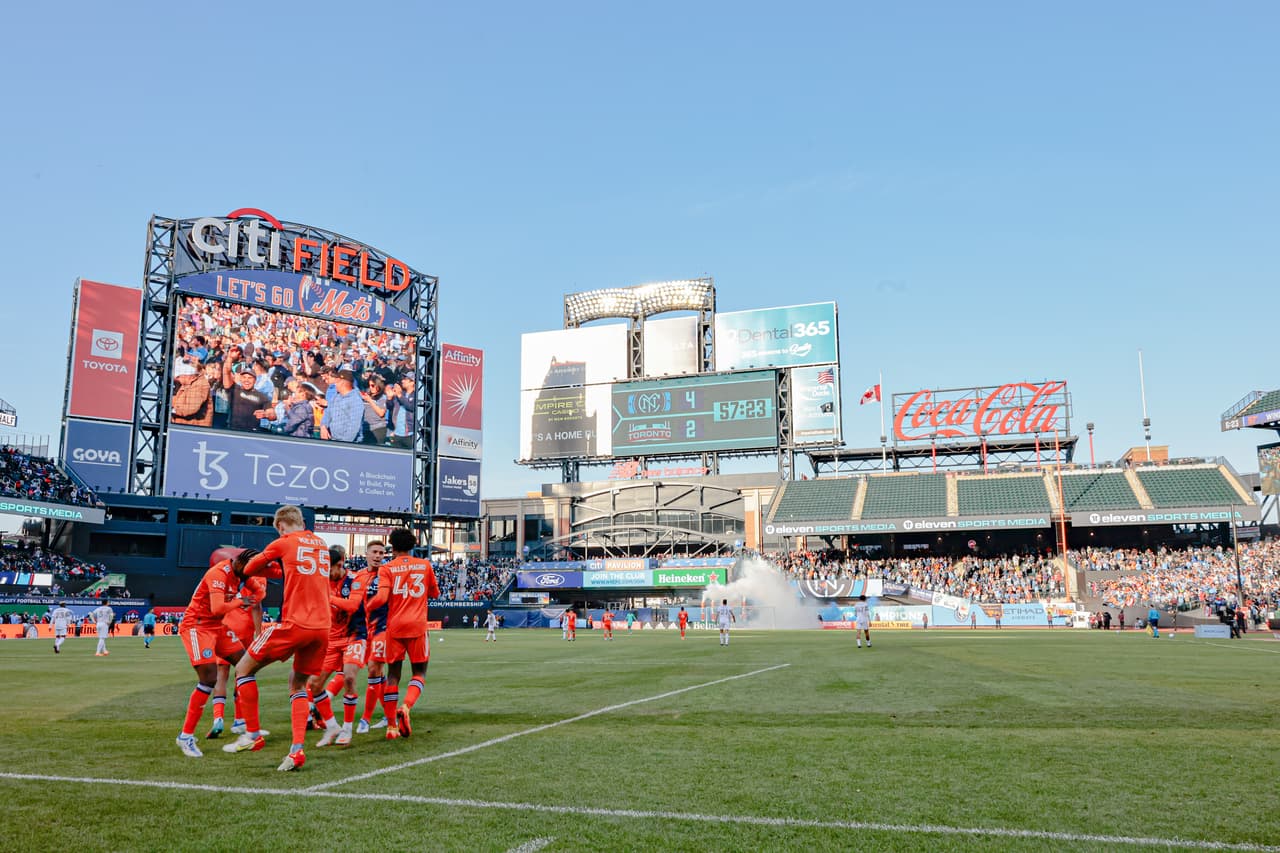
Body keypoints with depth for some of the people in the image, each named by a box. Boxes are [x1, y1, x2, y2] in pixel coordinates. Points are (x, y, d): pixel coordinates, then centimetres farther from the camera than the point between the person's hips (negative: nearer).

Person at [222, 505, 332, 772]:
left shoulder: (283, 544, 2)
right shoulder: (321, 545, 18)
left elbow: (249, 569, 13)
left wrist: (271, 568, 29)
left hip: (294, 624, -6)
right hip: (322, 627, 6)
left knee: (243, 669, 11)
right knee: (298, 683, 17)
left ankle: (253, 735, 12)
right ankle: (297, 750, 3)